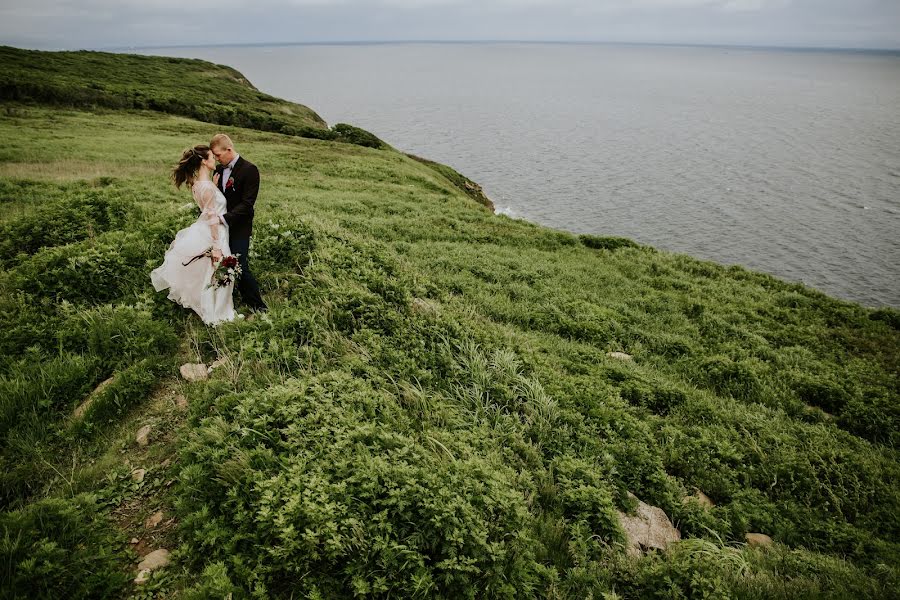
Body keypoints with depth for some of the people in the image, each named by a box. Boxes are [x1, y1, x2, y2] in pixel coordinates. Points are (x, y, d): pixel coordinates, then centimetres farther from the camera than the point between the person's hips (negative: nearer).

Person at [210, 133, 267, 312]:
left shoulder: (249, 170, -14)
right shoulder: (219, 169, 8)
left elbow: (247, 203, -19)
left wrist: (224, 218, -25)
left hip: (239, 228, -7)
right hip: (221, 226, 7)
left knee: (240, 267, -7)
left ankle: (257, 306, 9)